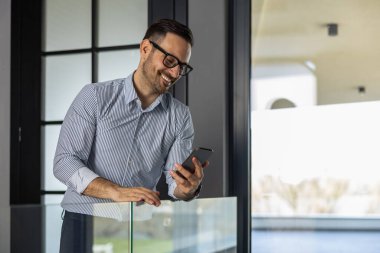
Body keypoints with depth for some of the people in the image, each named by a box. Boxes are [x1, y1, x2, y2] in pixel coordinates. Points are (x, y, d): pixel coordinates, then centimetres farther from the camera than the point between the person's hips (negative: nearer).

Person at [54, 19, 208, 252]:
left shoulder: (180, 117, 6)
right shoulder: (95, 96, -2)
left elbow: (177, 182, 1)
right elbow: (64, 163, -9)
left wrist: (189, 187, -23)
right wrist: (117, 192, -24)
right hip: (84, 221, -4)